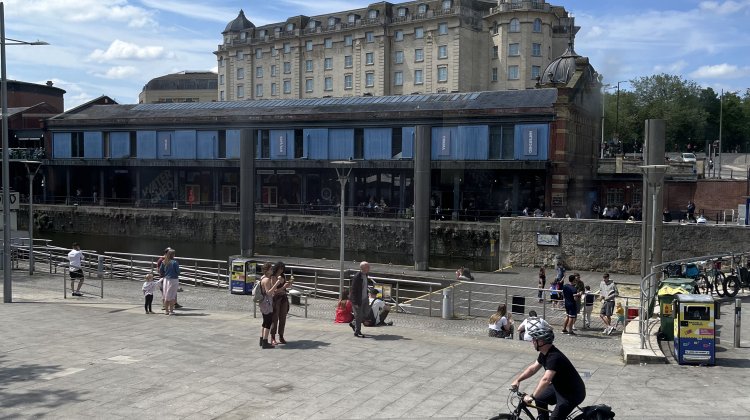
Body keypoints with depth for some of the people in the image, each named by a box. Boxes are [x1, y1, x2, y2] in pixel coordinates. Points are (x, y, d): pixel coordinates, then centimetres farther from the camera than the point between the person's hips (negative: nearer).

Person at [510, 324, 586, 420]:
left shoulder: (554, 357, -31)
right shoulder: (544, 353, -1)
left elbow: (546, 380, -42)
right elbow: (532, 368, 11)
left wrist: (532, 396, -42)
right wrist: (518, 380, 2)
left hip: (573, 393, -10)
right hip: (559, 387, 10)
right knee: (540, 399, 14)